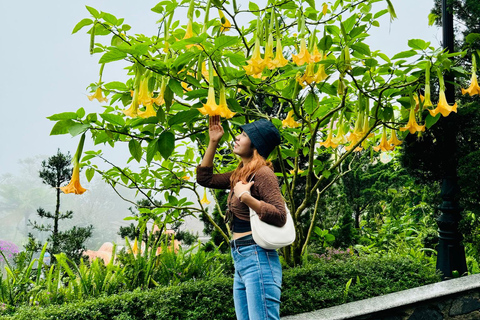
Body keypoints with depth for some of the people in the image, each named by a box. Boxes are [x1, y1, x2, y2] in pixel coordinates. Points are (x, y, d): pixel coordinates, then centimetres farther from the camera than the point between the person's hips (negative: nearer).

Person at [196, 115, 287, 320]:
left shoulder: (262, 173, -10)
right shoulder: (240, 174, 15)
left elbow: (279, 216, -18)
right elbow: (204, 178, 22)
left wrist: (245, 197, -22)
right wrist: (213, 142, 17)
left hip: (257, 258, -9)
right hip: (241, 261, 9)